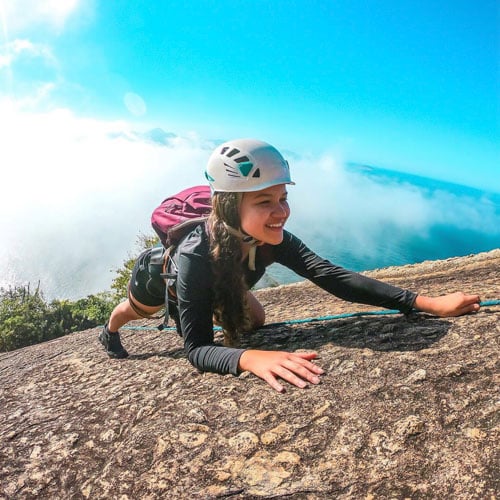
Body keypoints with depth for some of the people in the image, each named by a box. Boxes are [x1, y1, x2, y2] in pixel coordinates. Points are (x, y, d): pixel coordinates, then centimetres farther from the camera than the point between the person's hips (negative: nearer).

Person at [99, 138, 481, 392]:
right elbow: (197, 349, -48)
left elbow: (332, 277, -41)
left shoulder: (275, 241, -35)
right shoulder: (196, 256, -49)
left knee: (255, 321, 16)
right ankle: (109, 334, 66)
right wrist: (251, 359, -70)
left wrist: (428, 303, -48)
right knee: (133, 312, 28)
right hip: (160, 274, -3)